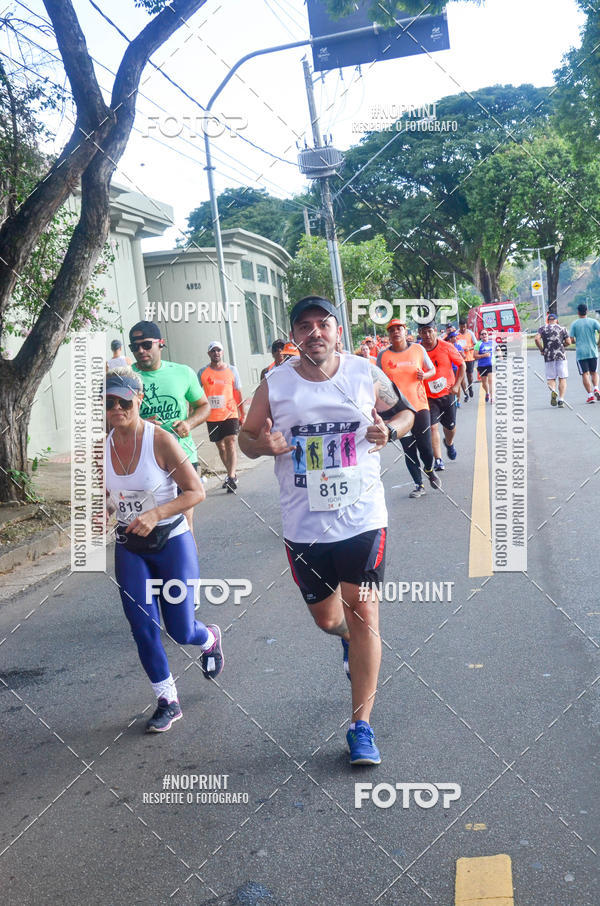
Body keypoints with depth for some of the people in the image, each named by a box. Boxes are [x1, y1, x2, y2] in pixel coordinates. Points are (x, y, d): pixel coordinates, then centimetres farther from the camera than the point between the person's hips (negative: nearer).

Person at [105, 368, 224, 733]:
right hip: (129, 547, 4)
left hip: (172, 541, -4)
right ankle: (168, 701, 21)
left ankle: (210, 639, 39)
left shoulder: (161, 440, -18)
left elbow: (197, 491, -15)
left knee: (180, 631, 0)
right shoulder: (102, 447, -3)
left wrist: (155, 514, -27)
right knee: (144, 629, 1)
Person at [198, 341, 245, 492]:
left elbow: (238, 393, 10)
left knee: (230, 442, -16)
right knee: (220, 446, 10)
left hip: (230, 413, -2)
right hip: (212, 416, 2)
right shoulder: (203, 372, 6)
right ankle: (231, 473, 25)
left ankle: (231, 477, -21)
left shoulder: (232, 370, 6)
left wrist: (242, 415, 9)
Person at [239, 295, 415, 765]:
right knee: (326, 616, 14)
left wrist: (388, 431, -9)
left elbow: (406, 411, 14)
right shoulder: (275, 385, -1)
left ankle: (362, 726, 8)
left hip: (362, 517, -1)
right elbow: (246, 439, 8)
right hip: (305, 525, 2)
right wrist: (263, 444, -15)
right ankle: (351, 640, 53)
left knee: (363, 614, -5)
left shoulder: (366, 374, -1)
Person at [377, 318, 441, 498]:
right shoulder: (383, 355, 1)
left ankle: (429, 470, 30)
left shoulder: (418, 349, 3)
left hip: (420, 405, 0)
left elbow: (432, 370, 14)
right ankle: (418, 485, 16)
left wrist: (424, 375, -8)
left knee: (425, 447, -2)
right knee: (408, 449, 3)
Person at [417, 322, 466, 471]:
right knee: (432, 426, -14)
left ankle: (449, 443, 48)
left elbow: (462, 365, 1)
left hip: (447, 394, 1)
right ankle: (438, 460, -8)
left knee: (450, 426, 14)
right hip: (428, 397, -1)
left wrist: (456, 385, -6)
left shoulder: (446, 347, -9)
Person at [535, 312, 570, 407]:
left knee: (551, 378, 9)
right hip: (561, 355, 0)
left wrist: (541, 350, 2)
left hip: (548, 356, 0)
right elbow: (568, 342, 1)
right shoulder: (562, 328, 8)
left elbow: (537, 339, -9)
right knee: (562, 378, 5)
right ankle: (561, 400, -3)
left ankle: (553, 390, -21)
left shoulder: (543, 328, 7)